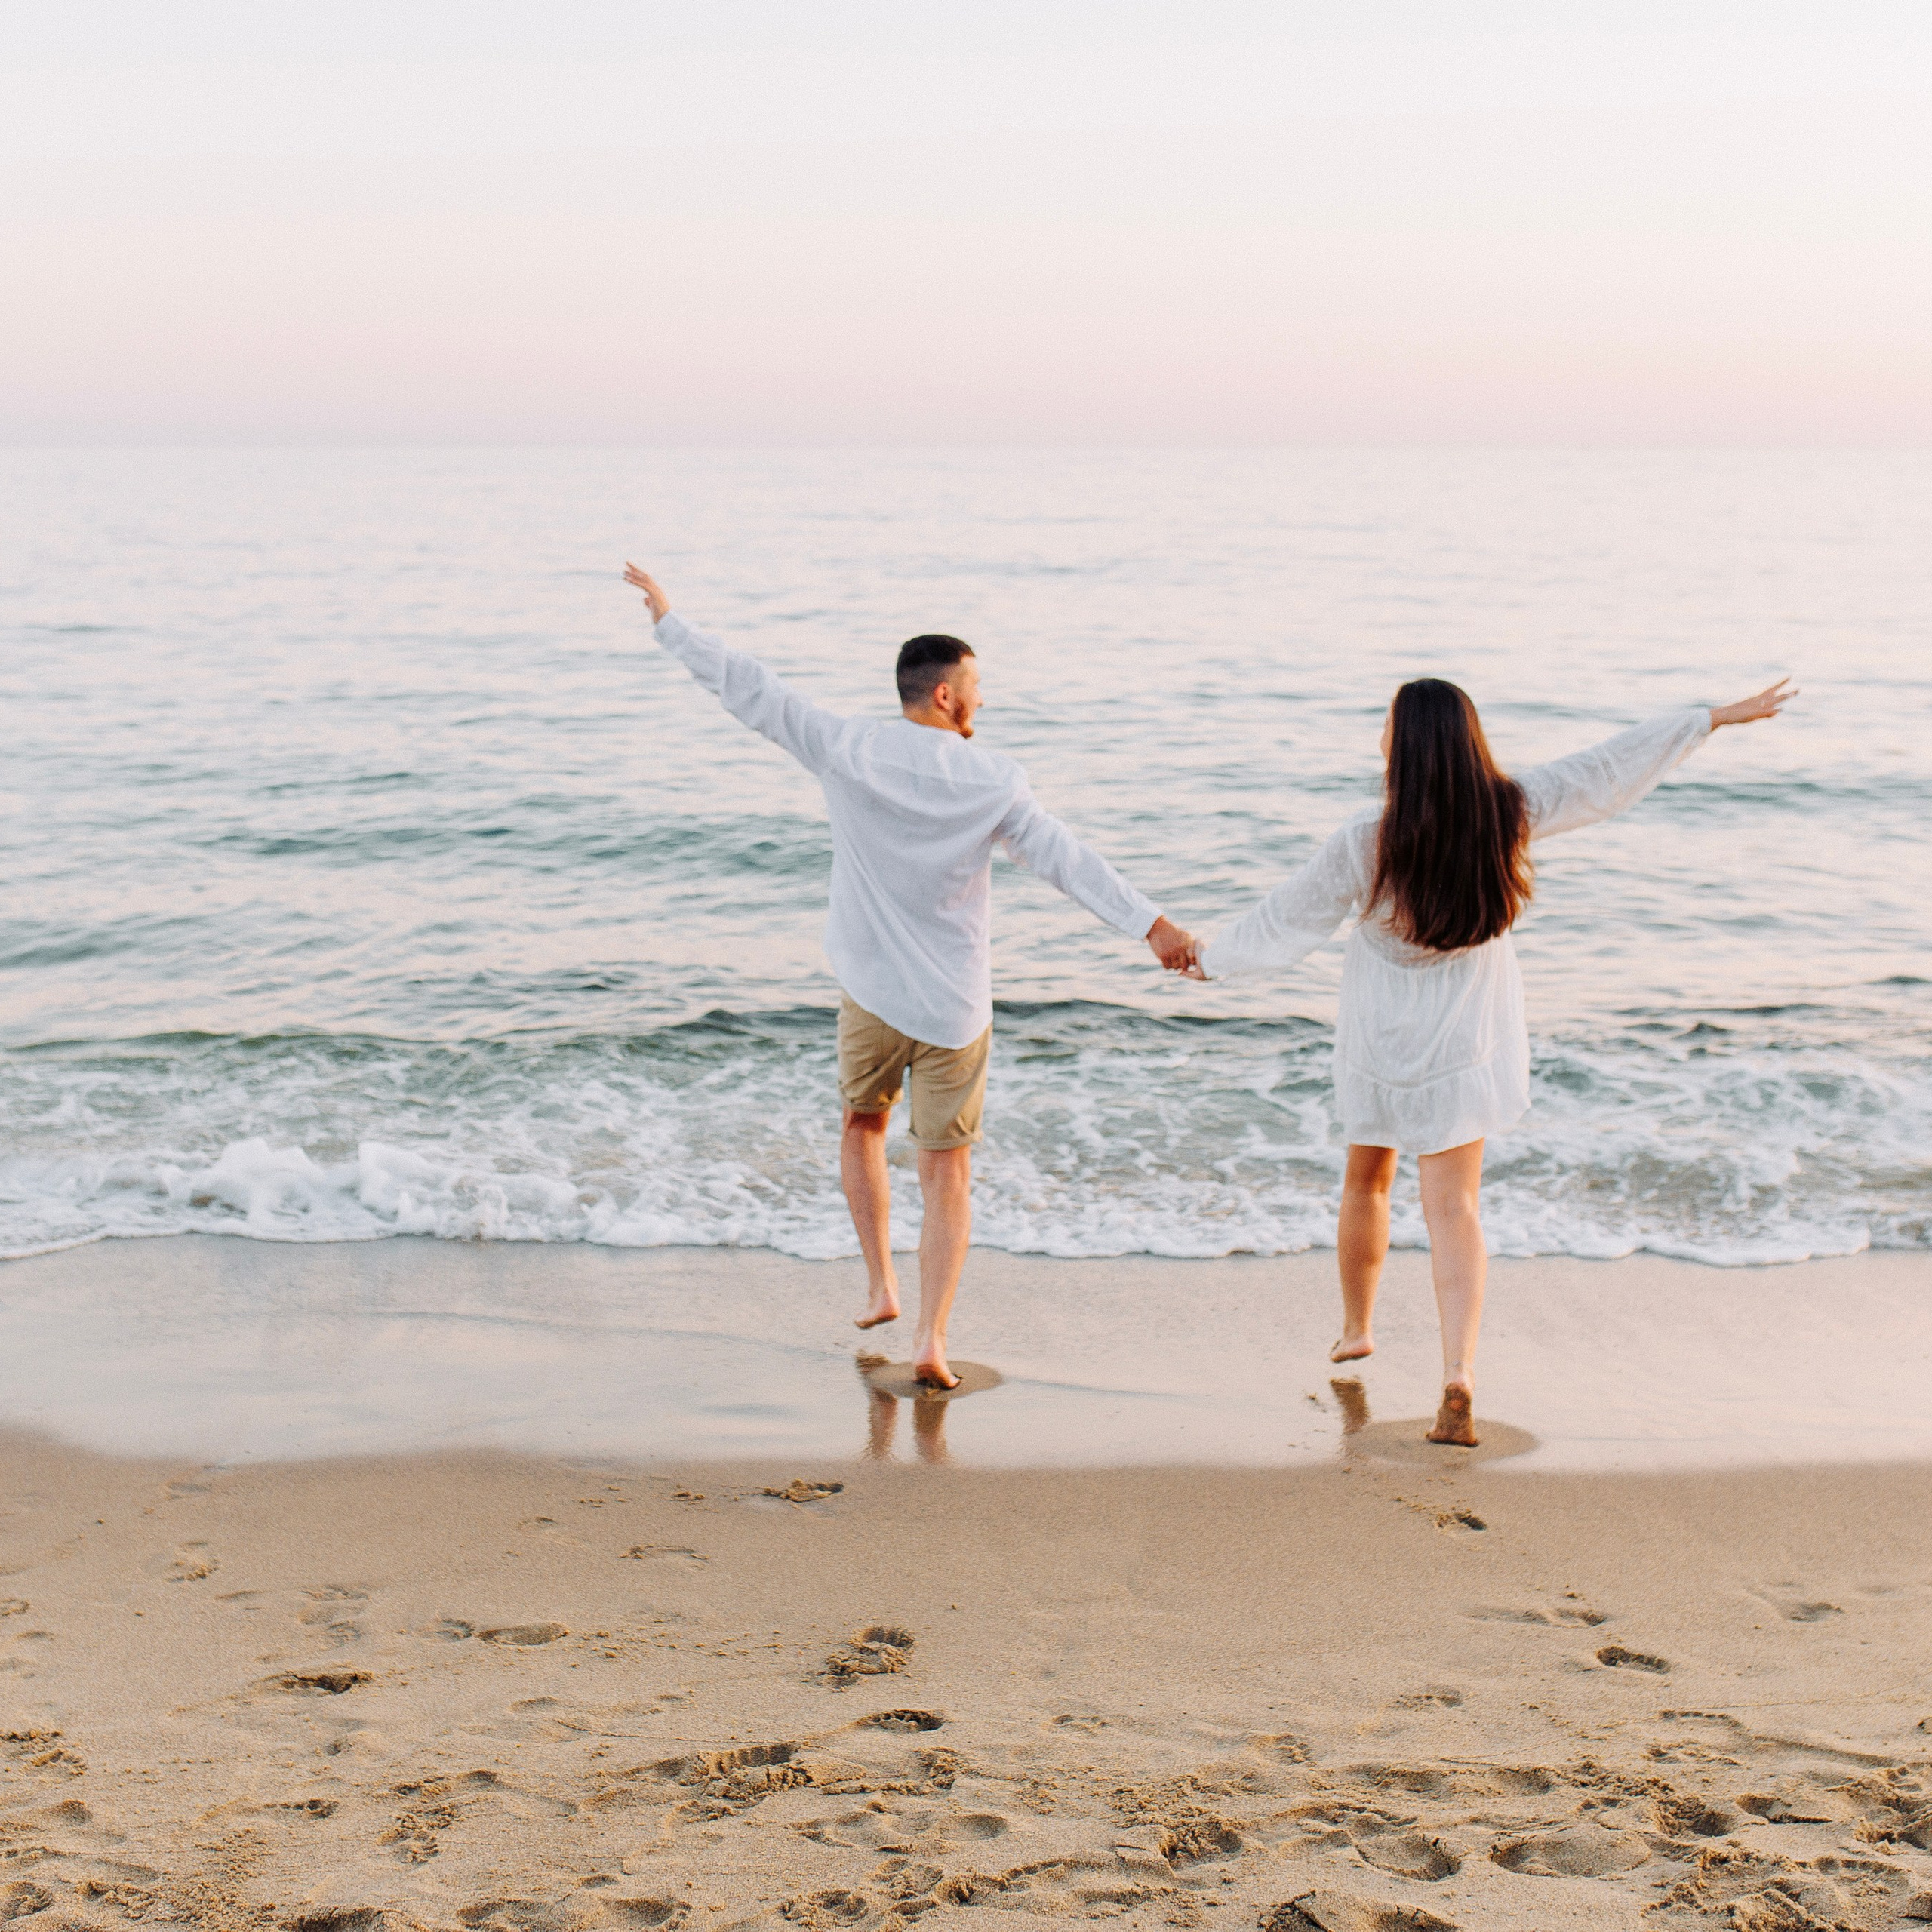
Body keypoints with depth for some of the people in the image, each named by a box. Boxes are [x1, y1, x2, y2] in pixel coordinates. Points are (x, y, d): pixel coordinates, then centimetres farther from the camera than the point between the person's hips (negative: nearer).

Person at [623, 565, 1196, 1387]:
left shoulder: (845, 748, -8)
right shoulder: (991, 780, -10)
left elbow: (750, 690, -2)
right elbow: (1065, 857, -15)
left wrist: (668, 620, 8)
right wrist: (1150, 924, -15)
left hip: (871, 991, 1)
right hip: (955, 1009, -1)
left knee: (863, 1123, 27)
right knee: (947, 1174, 5)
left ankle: (881, 1287, 24)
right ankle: (930, 1338, -3)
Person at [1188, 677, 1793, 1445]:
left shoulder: (1367, 840, -22)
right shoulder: (1510, 812, -15)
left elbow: (1287, 915, -10)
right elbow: (1609, 766, -6)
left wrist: (1213, 958, 7)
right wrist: (1717, 717, 4)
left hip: (1381, 1034, -1)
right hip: (1464, 1036, 2)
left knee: (1367, 1181, 21)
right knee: (1453, 1205, 1)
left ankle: (1355, 1330, 39)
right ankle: (1459, 1374, -14)